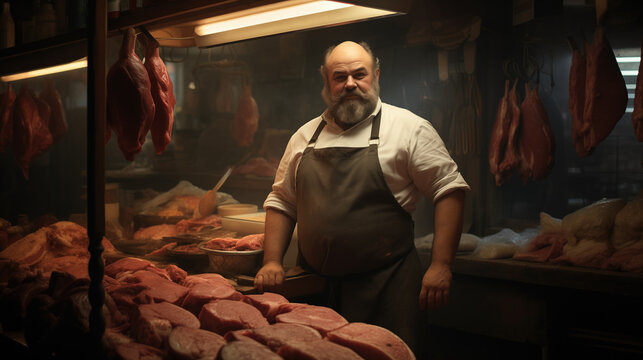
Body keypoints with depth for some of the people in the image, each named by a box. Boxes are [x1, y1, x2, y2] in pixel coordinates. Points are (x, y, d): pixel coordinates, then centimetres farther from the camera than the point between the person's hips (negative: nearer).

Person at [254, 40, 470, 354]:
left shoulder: (409, 128, -3)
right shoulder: (304, 137, 11)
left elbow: (449, 189, -5)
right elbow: (281, 201, 16)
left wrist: (441, 265, -13)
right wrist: (272, 261, 5)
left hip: (386, 286, -4)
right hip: (316, 287, 4)